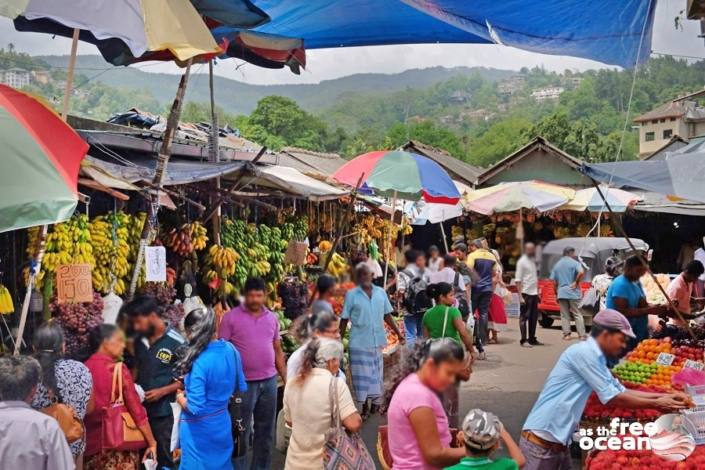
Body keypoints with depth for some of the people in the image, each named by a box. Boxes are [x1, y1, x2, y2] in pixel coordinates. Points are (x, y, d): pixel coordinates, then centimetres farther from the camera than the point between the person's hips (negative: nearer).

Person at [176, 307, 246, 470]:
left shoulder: (199, 362, -27)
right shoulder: (230, 350, -5)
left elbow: (194, 408, -25)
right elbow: (241, 387, 7)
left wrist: (180, 398, -6)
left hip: (199, 429, -6)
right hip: (222, 422, 6)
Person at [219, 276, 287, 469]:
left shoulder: (272, 317, 7)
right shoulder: (231, 317, -7)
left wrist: (286, 379, 11)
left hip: (269, 381, 5)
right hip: (243, 383, -5)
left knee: (266, 431, 15)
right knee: (241, 433, 4)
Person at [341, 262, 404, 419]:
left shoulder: (381, 292, 4)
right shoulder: (351, 294, -4)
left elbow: (387, 315, 10)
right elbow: (344, 319, -2)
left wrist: (398, 333, 7)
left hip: (377, 340, 3)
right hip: (359, 342, -3)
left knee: (377, 374, 12)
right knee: (362, 375, 2)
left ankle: (376, 404, 24)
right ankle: (364, 406, 14)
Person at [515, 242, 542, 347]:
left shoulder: (533, 260, 14)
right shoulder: (522, 261, -9)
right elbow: (518, 280, -14)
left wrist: (537, 292, 14)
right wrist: (520, 296, -19)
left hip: (534, 293, 8)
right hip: (526, 293, -8)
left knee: (534, 317, 12)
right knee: (524, 317, -2)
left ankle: (532, 339, 20)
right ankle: (524, 340, 2)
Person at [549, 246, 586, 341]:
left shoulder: (557, 265, 10)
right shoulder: (574, 263, -4)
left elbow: (554, 282, 9)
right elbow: (581, 272, -25)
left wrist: (556, 294, 15)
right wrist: (576, 282, -11)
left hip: (561, 293, 3)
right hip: (573, 293, -3)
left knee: (564, 315, 8)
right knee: (577, 314, 4)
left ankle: (566, 334, 5)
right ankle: (582, 335, 3)